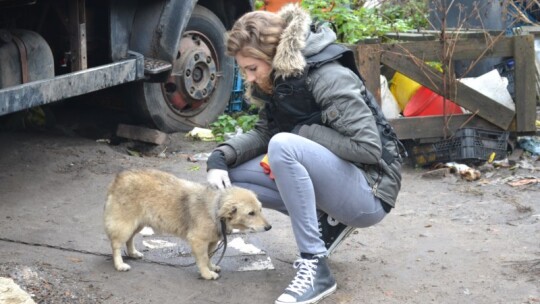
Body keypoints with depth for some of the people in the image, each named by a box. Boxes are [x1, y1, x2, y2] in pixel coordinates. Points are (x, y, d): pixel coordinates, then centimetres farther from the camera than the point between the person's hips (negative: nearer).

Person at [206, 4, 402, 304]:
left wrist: (302, 133, -19)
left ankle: (315, 267, -26)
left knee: (283, 145, -32)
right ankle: (328, 224, 5)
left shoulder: (329, 79, -21)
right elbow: (262, 133, 10)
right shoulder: (278, 83, 3)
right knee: (233, 175, -1)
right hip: (331, 185, 9)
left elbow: (369, 149, -24)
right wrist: (220, 157, -8)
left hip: (367, 194, -9)